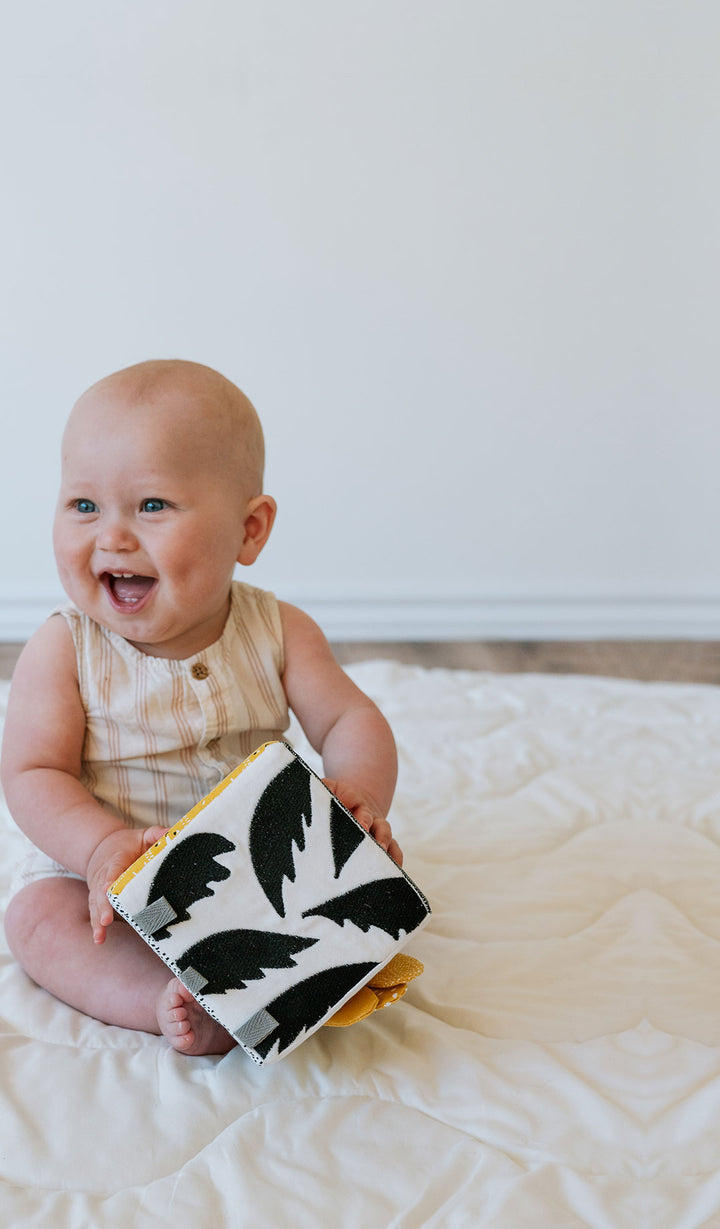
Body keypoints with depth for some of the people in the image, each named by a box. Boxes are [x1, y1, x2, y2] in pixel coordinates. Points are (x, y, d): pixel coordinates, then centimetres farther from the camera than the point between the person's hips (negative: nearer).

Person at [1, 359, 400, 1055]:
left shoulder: (278, 632, -9)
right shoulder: (62, 652, -14)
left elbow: (350, 721, -8)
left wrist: (360, 797, -31)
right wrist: (103, 844, -35)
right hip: (101, 874, -1)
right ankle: (167, 1005, -34)